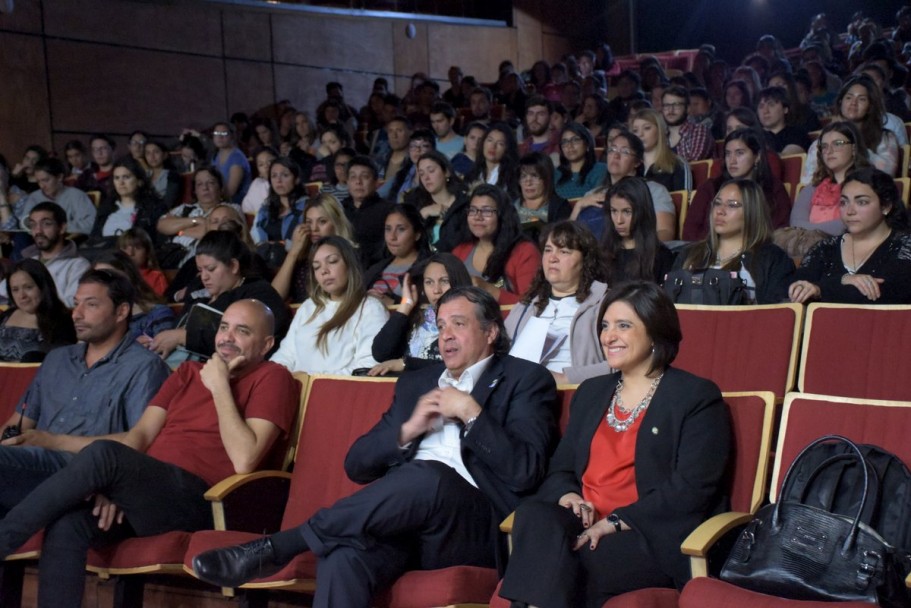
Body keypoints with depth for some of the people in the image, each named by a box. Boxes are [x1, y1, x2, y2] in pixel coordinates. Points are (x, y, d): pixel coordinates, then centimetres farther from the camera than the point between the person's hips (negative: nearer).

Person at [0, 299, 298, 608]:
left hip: (197, 500, -6)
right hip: (145, 493, 6)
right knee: (66, 527, -25)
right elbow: (140, 434, 12)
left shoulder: (271, 378, 4)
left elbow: (244, 461, -11)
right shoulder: (190, 372, 25)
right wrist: (112, 485, -6)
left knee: (103, 454, -30)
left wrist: (220, 387, -6)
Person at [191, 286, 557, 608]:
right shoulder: (415, 383, 26)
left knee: (427, 476, -38)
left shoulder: (525, 380, 11)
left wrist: (470, 412, -8)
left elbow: (525, 472, -4)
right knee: (343, 556, -33)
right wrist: (407, 430, 1)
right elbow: (357, 465, 18)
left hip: (475, 525, -3)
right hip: (403, 518, 4)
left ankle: (277, 546, -33)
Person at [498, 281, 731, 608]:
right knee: (534, 515, -30)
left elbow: (691, 491, -8)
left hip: (652, 538, -5)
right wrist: (567, 496, -4)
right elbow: (560, 468, 21)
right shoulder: (591, 392, 24)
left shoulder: (697, 397, 3)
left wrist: (616, 522, -16)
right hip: (585, 525, 5)